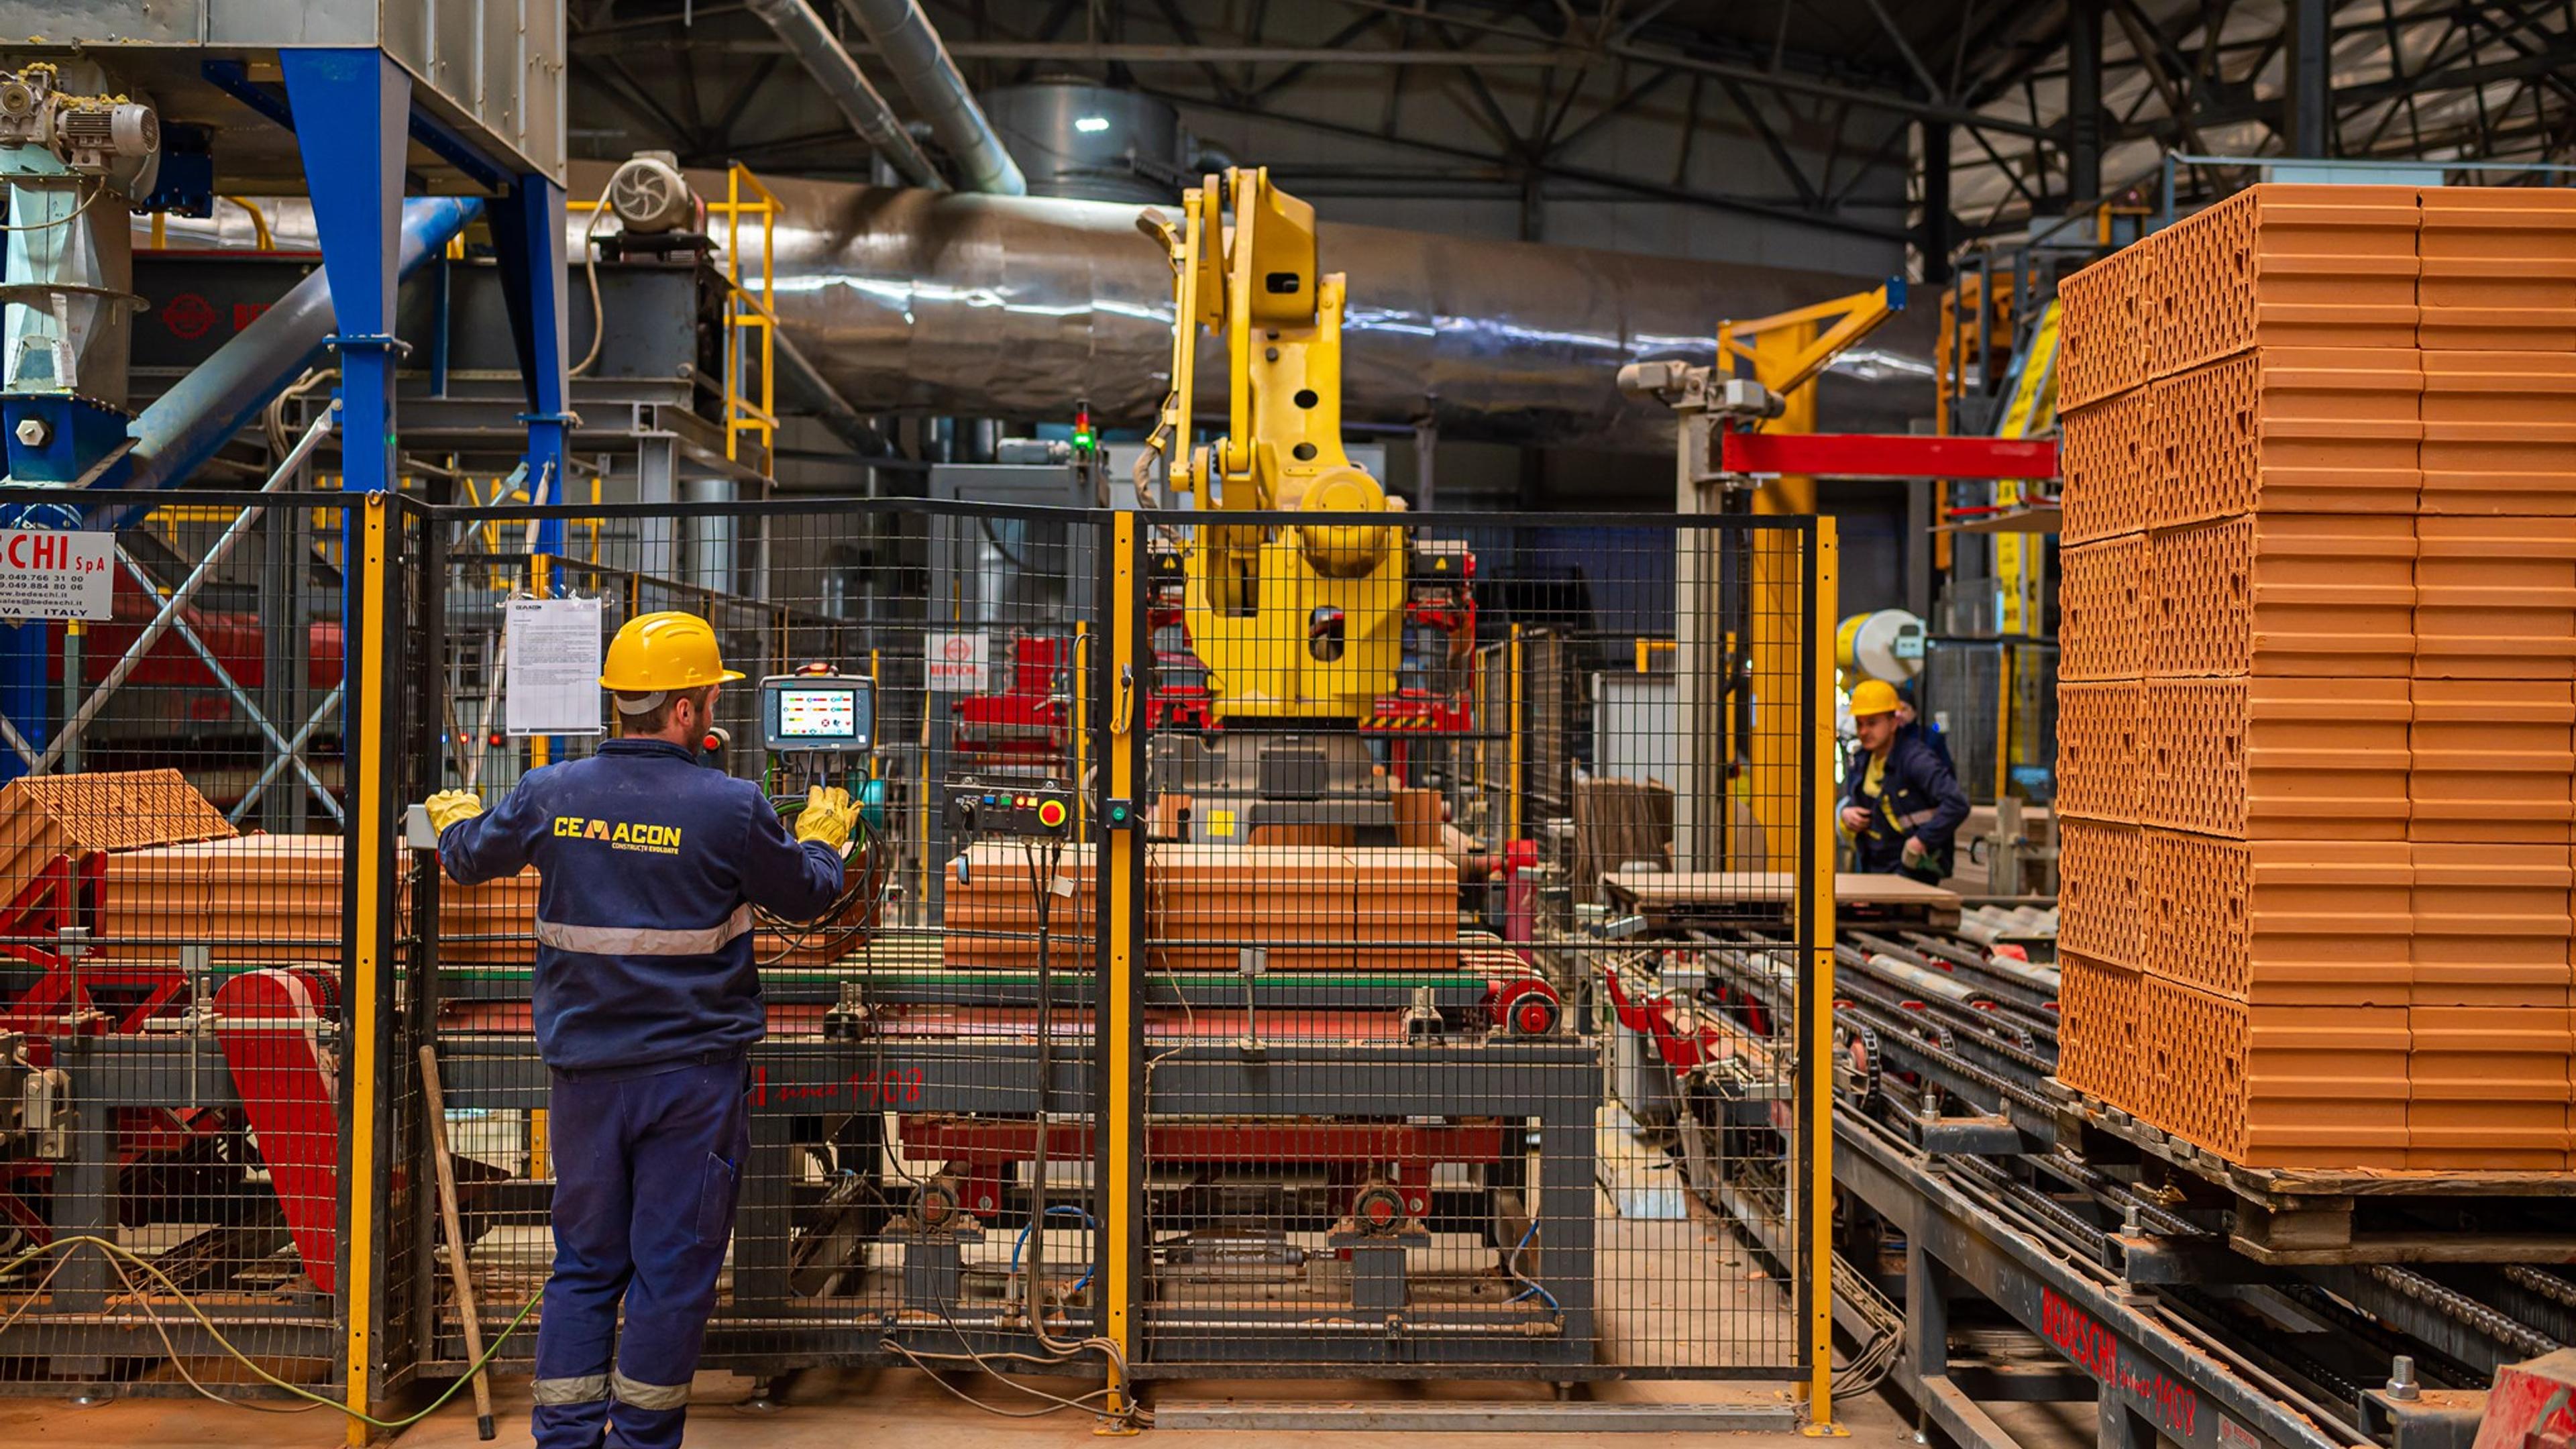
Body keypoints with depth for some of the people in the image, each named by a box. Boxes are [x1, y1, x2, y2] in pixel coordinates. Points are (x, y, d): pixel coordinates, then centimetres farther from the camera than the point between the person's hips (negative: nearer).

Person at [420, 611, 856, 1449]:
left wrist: (453, 819, 39)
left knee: (585, 1261, 15)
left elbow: (471, 858, 16)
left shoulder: (549, 795, -2)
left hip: (584, 1071, 4)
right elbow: (805, 894, 3)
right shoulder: (731, 809, -12)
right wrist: (824, 836, 24)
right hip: (693, 1075, -4)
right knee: (673, 1267, 7)